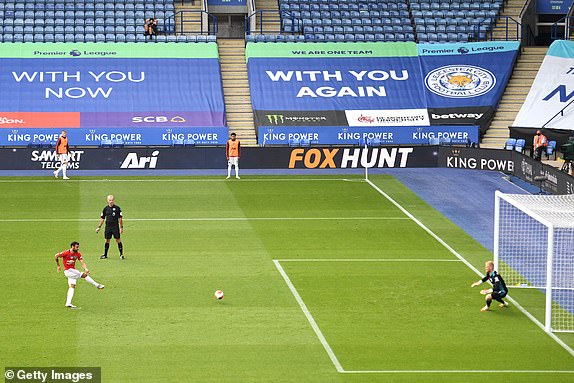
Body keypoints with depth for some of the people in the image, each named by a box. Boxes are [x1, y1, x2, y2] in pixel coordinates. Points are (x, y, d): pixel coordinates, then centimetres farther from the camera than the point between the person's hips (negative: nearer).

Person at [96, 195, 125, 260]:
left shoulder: (117, 208, -1)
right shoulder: (105, 209, 7)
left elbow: (120, 218, 0)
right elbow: (102, 218, 14)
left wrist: (121, 227, -5)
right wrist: (99, 227, 11)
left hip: (115, 227, -3)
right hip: (108, 227, 3)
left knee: (118, 240, -4)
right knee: (107, 240, 7)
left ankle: (121, 254, 3)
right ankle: (105, 255, 15)